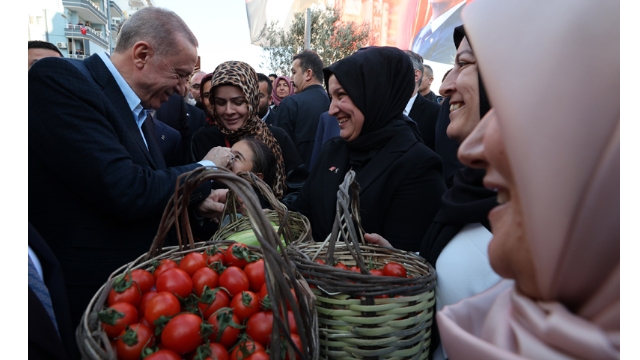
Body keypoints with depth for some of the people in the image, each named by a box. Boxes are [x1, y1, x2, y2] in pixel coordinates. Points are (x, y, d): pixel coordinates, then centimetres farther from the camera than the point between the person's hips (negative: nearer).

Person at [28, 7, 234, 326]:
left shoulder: (135, 108, 6)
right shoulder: (59, 79, -19)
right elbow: (126, 193, -28)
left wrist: (194, 202, 0)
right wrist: (205, 170, -13)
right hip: (92, 299, -8)